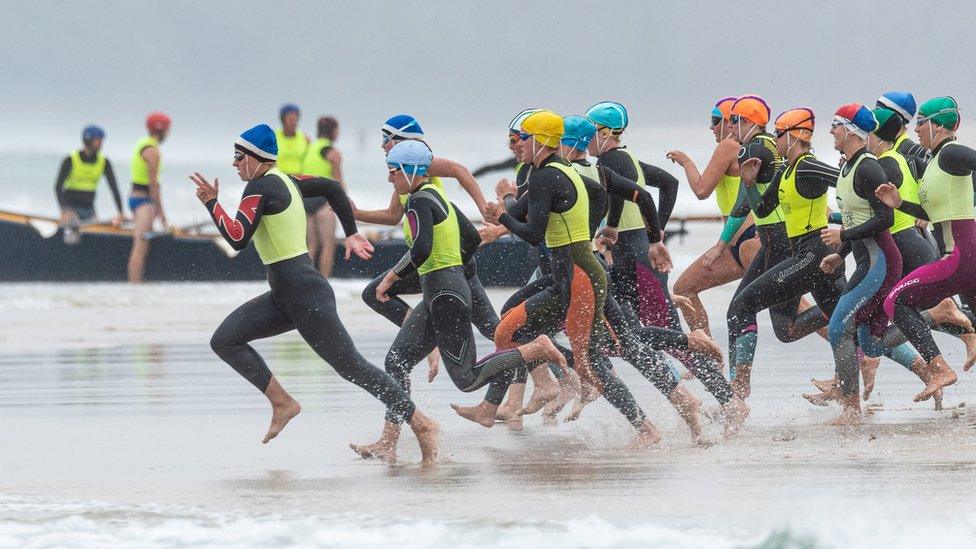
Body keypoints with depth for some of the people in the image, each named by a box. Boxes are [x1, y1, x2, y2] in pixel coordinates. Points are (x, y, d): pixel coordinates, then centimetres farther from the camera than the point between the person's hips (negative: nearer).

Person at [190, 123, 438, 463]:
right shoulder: (284, 181, 13)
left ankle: (421, 424, -2)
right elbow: (331, 188, 24)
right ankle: (282, 403, 4)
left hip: (305, 295, -10)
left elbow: (237, 239, -23)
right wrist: (351, 235, 29)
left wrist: (212, 203, -11)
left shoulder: (259, 188, -14)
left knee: (351, 367, -6)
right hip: (285, 297, 10)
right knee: (224, 340, 3)